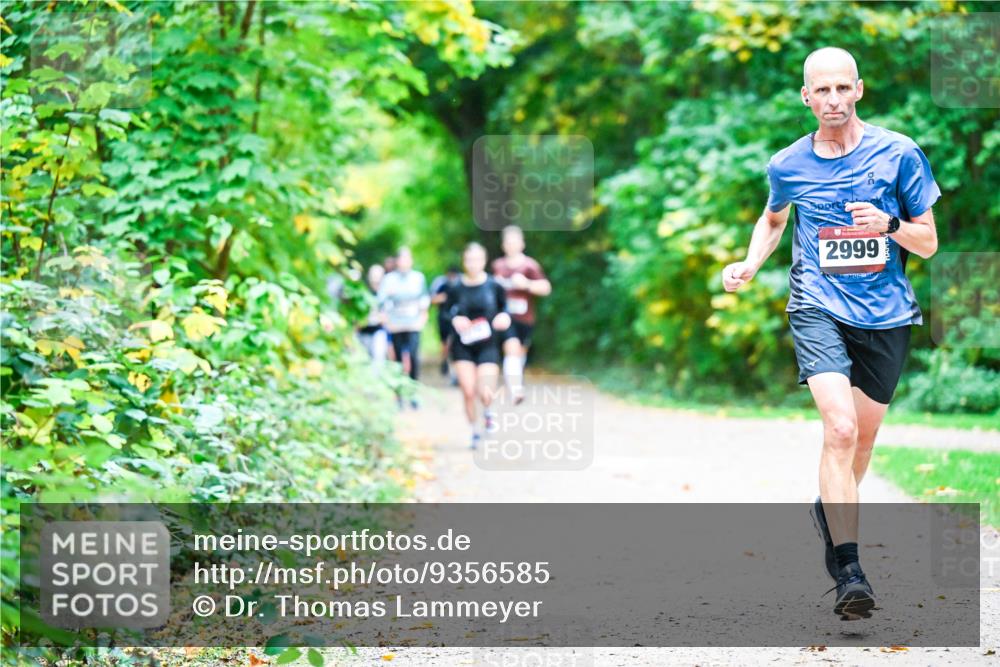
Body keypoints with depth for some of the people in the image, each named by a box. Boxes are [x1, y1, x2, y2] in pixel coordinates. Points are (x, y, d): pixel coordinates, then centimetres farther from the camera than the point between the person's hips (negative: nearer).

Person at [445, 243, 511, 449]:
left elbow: (504, 306, 9)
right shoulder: (456, 288, -5)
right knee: (468, 391, -6)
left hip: (488, 346, -1)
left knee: (485, 393, -14)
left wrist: (504, 317, -12)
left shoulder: (494, 286, -5)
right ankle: (475, 432, 17)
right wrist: (455, 320, -16)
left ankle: (487, 411, 23)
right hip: (462, 346, 1)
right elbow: (447, 311, 5)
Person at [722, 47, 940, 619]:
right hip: (819, 308, -1)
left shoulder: (899, 153, -3)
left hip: (887, 314, 2)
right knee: (840, 429, -21)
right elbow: (774, 219, 24)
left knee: (862, 438, 14)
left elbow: (928, 243, 2)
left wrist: (889, 226, -18)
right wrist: (749, 266, 7)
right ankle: (848, 570, -22)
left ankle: (832, 512, 46)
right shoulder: (788, 165, 2)